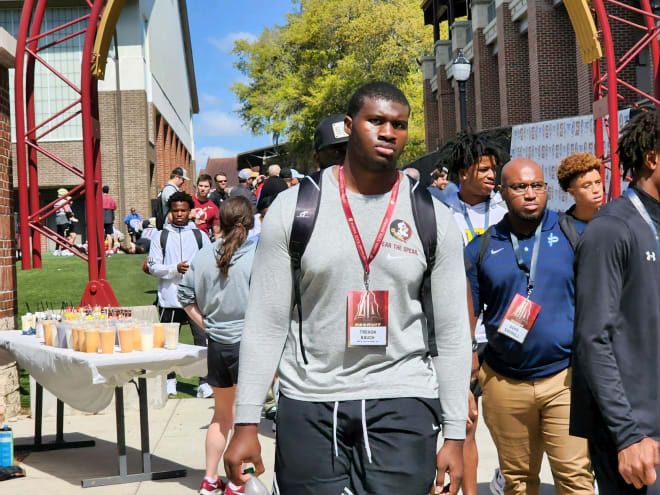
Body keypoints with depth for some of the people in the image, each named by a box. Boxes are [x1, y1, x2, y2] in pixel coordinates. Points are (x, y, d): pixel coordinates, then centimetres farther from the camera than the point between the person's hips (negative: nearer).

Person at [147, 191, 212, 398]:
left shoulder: (199, 235, 10)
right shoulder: (161, 237, 7)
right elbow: (153, 266, 1)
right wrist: (175, 269, -12)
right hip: (169, 299, 0)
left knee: (203, 339, -8)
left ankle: (205, 382, -3)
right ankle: (170, 380, 23)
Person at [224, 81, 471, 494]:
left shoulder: (434, 219, 2)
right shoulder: (294, 208, 0)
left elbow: (452, 333, 3)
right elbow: (266, 323, 0)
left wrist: (455, 436, 0)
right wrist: (246, 423, -3)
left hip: (402, 402, 0)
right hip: (308, 402, 0)